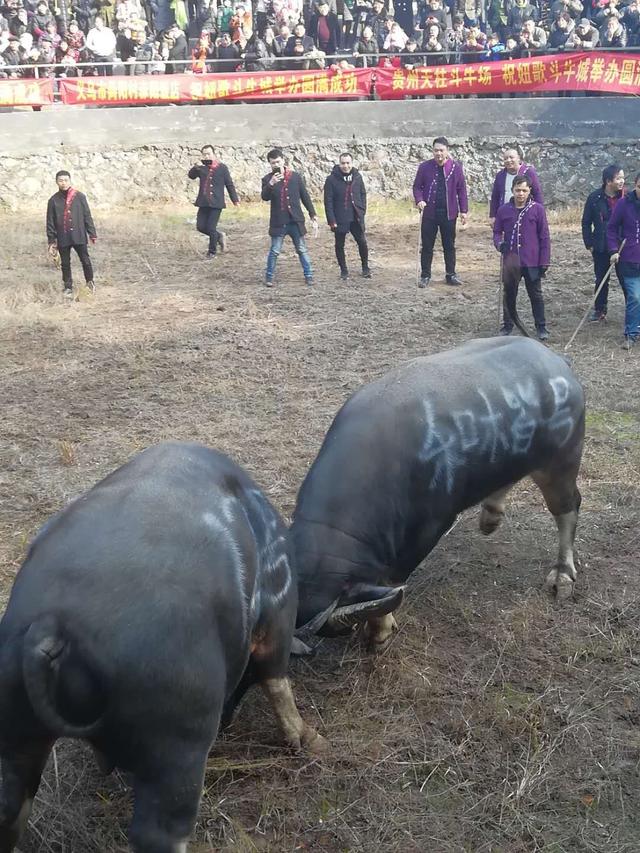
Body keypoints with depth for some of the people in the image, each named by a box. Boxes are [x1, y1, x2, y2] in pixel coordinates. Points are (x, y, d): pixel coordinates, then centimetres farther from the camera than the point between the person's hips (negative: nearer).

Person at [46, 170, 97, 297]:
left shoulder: (79, 197, -2)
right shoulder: (54, 200, 1)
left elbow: (87, 216, 3)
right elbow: (50, 222, 5)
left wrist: (92, 234, 1)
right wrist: (51, 241, 3)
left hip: (79, 236, -1)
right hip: (62, 238, 1)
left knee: (85, 261, 3)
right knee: (65, 264, 9)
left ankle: (90, 282, 26)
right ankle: (68, 287, 22)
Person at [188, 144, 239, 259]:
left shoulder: (222, 168, 0)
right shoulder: (201, 167, 8)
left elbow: (229, 185, 4)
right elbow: (191, 176, -4)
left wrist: (235, 199, 5)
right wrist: (195, 168, -23)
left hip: (216, 203, -4)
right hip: (203, 203, 4)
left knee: (211, 228, -6)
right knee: (200, 226, 3)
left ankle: (212, 251, 13)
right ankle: (219, 236, 28)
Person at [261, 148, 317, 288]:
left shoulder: (296, 176, 3)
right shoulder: (267, 179, 0)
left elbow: (305, 196, 9)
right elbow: (265, 197, -15)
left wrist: (312, 213, 9)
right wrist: (271, 184, -32)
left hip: (296, 220, 1)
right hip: (278, 222, -1)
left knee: (302, 250, 6)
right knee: (274, 251, 2)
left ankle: (309, 275, 14)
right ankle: (269, 277, 13)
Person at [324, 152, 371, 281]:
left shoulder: (357, 177, 3)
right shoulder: (332, 179, -9)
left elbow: (363, 194, 11)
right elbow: (328, 201, -9)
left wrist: (362, 211, 0)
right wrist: (331, 220, -13)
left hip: (356, 218, 3)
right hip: (339, 219, -2)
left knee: (362, 243, 5)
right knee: (339, 245, 7)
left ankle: (365, 268, 23)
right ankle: (343, 270, 21)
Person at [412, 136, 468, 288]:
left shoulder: (456, 167, -1)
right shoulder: (425, 167, -2)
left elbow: (461, 190, 3)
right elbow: (417, 186, 3)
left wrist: (464, 210, 0)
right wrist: (419, 200, -16)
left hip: (449, 213, 0)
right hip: (429, 213, 0)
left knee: (449, 246, 10)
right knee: (427, 246, 6)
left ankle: (451, 275, 21)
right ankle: (425, 275, 17)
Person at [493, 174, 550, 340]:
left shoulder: (538, 209, -4)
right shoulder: (503, 210, 1)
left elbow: (544, 237, -3)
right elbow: (497, 232, 10)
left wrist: (544, 261, -5)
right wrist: (499, 243, -13)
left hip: (532, 262, -2)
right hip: (510, 262, 2)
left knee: (535, 295, 7)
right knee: (509, 294, 12)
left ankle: (541, 326, 17)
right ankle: (507, 325, 26)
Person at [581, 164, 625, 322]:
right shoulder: (595, 198, -6)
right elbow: (586, 223, 2)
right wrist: (589, 244, -1)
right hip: (601, 248, 1)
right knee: (601, 280, 12)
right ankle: (600, 310, 25)